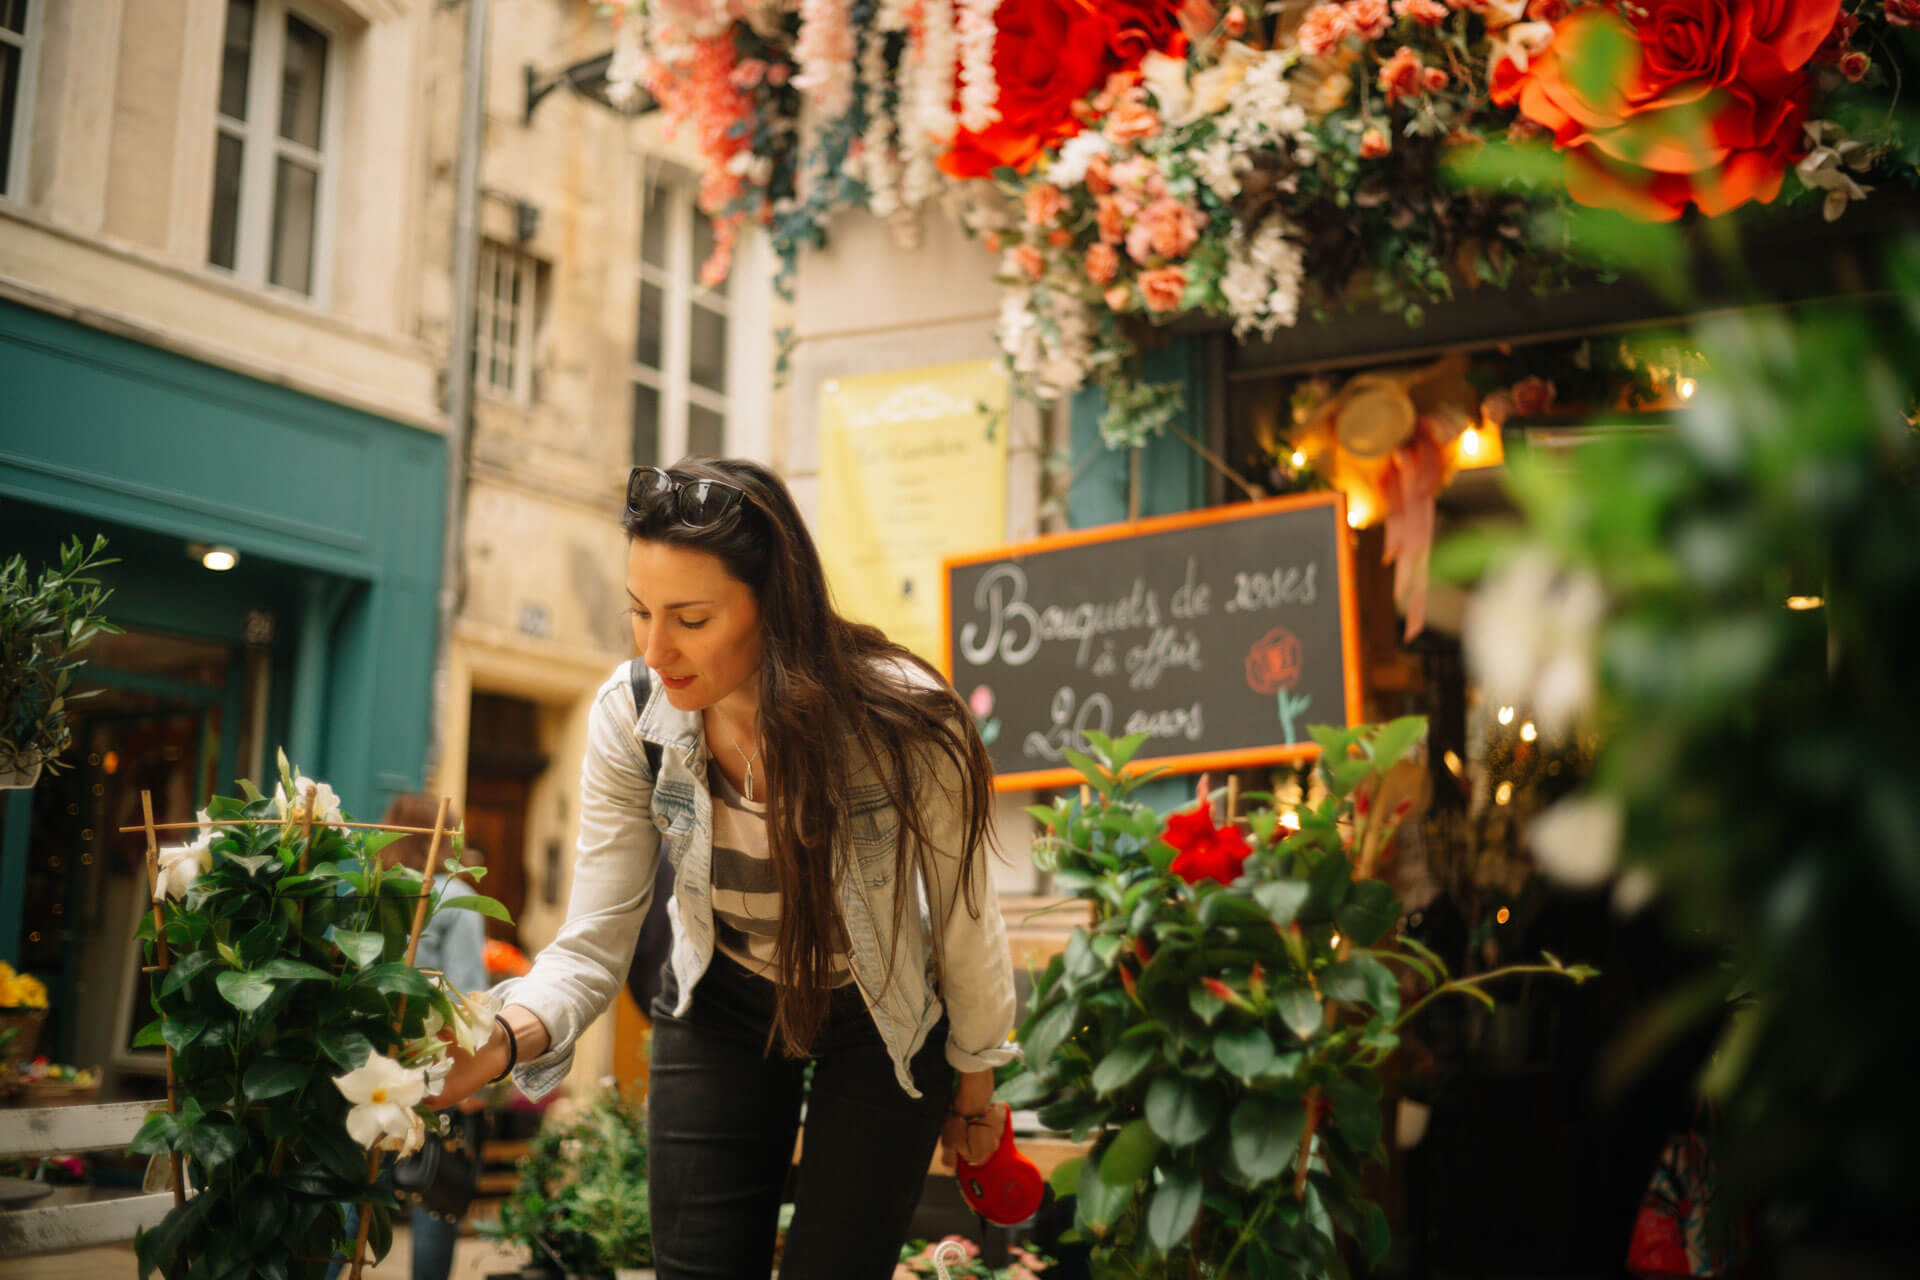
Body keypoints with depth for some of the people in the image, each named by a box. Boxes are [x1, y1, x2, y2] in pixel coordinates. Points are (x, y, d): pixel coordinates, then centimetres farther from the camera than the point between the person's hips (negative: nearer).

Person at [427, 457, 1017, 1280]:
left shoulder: (902, 721, -31)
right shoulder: (630, 716, -23)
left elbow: (963, 920, -15)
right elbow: (595, 942, -20)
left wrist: (973, 1091, -1)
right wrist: (505, 1038, -42)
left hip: (881, 1022, -2)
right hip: (722, 1007, 2)